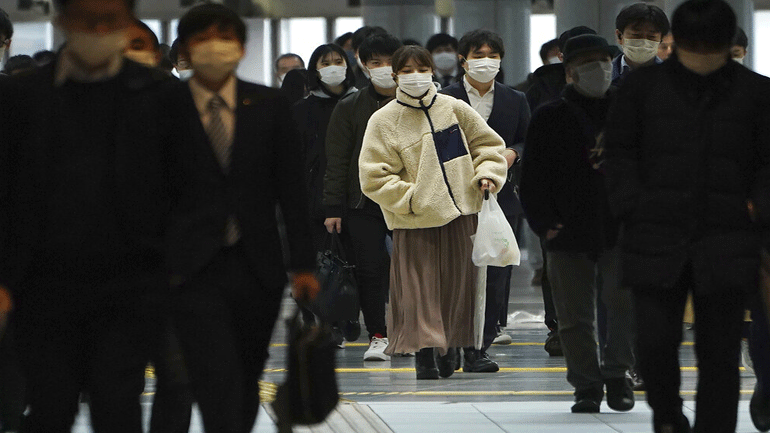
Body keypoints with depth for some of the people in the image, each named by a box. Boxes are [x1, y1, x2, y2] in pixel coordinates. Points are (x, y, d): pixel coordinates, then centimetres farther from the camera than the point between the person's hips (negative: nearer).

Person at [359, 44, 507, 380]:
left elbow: (488, 144, 14)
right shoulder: (384, 121, -4)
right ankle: (424, 354, 0)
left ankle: (450, 346, 24)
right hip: (414, 221, -3)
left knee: (457, 284, 9)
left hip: (459, 214, 3)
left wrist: (487, 173, -3)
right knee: (420, 288, -6)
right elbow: (373, 176, -7)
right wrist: (410, 199, -14)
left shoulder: (454, 109, 4)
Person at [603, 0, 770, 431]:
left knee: (720, 354, 1)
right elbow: (619, 150, 11)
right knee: (655, 341, -5)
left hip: (725, 247, 0)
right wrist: (632, 205, -2)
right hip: (656, 238, 0)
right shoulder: (645, 86, 6)